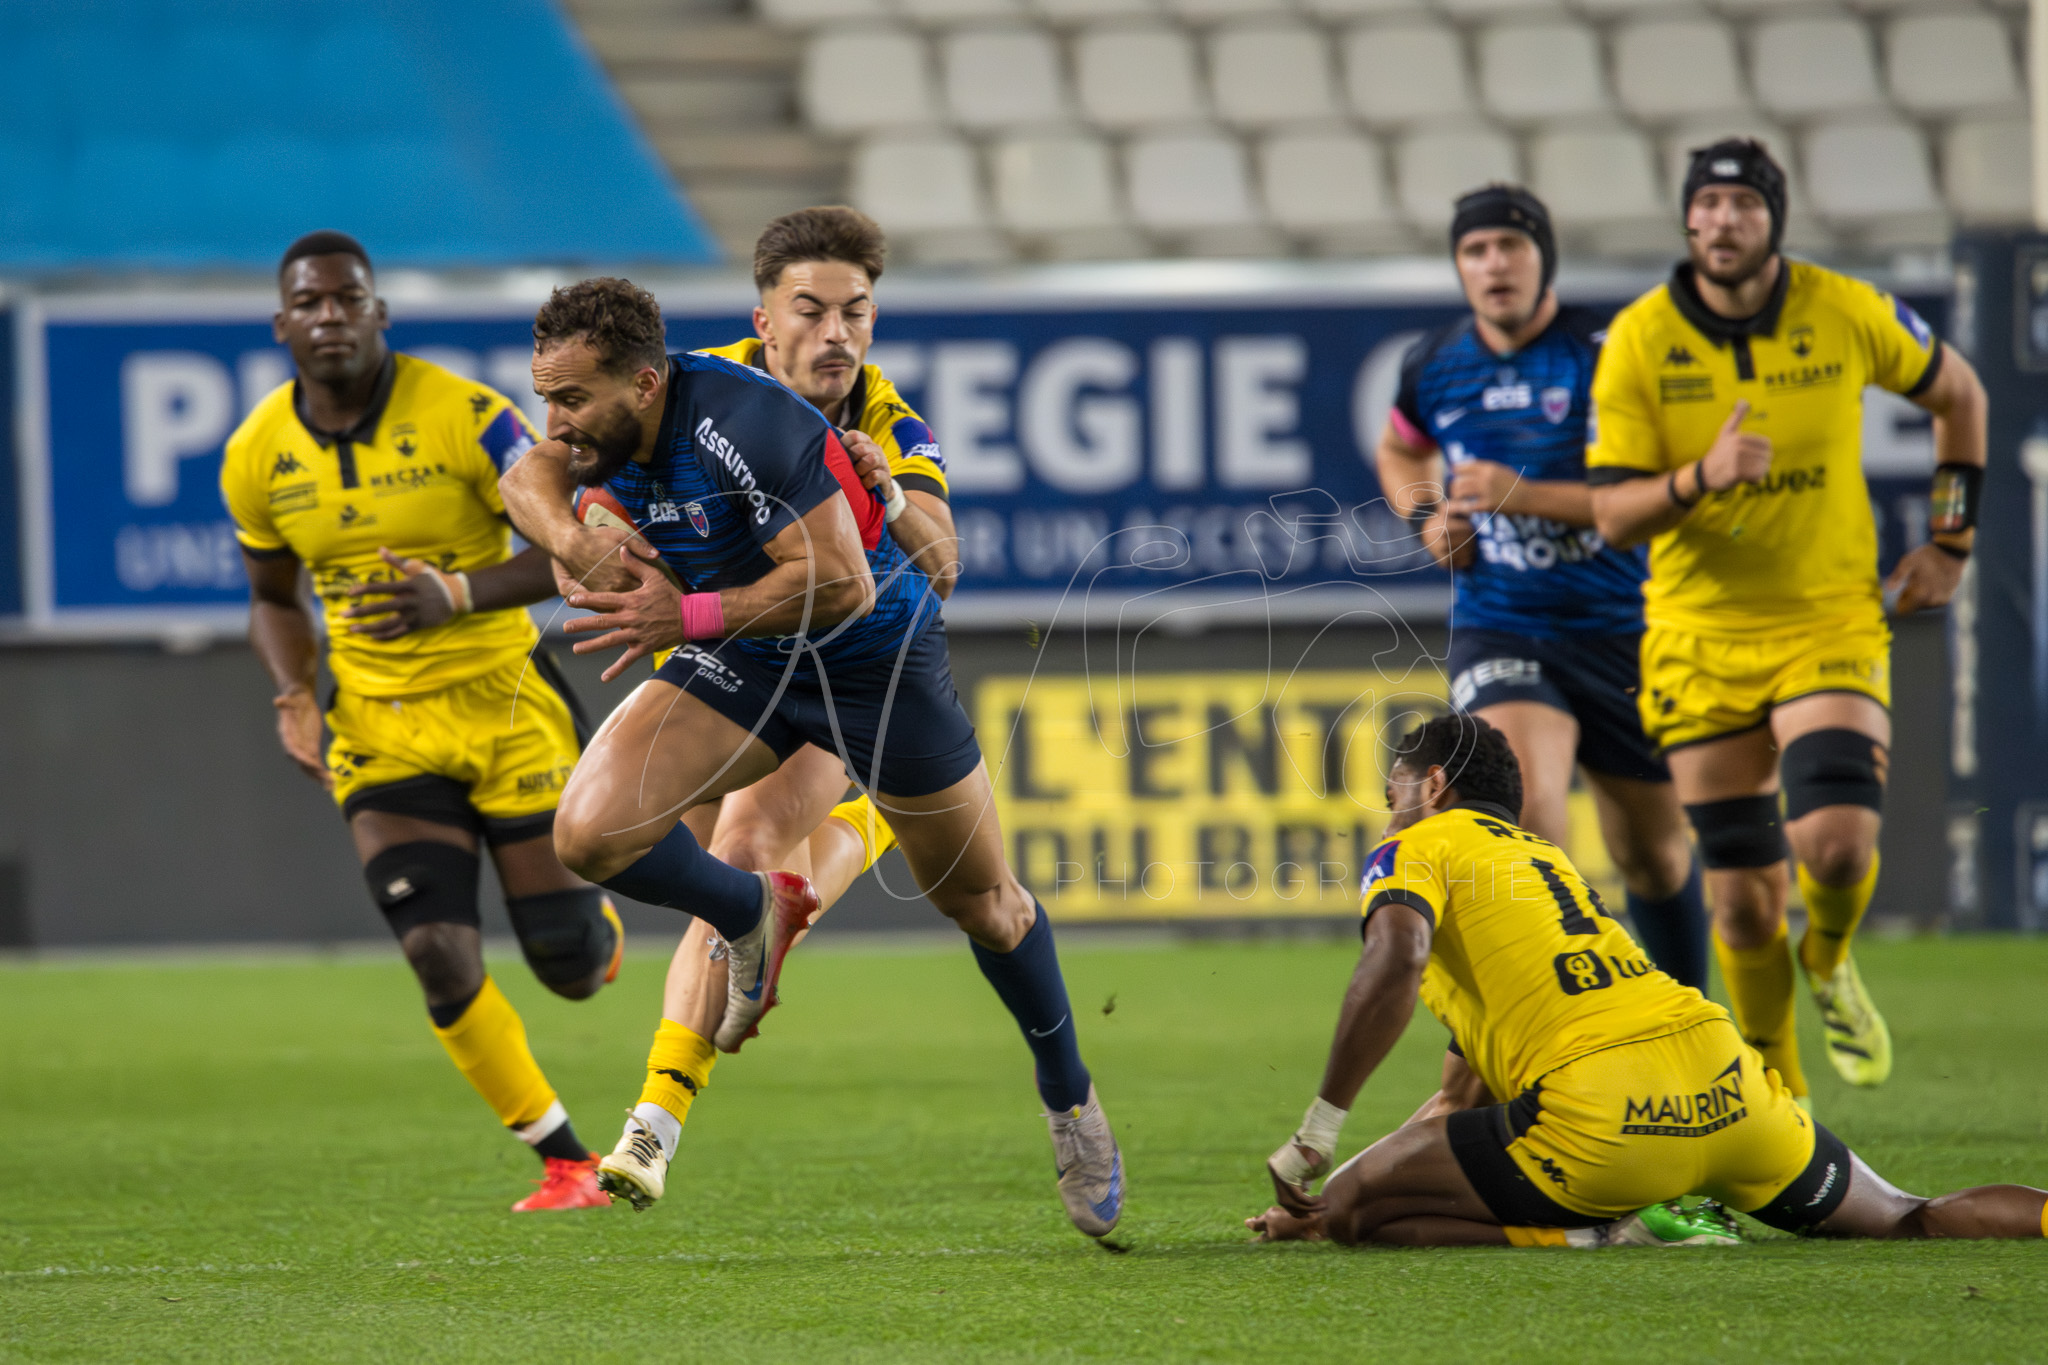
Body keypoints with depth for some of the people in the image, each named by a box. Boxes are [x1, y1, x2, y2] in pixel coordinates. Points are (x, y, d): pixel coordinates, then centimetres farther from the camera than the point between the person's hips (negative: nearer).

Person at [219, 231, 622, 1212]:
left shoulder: (463, 416, -14)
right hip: (380, 728, 2)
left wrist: (458, 594, -27)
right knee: (441, 960, -14)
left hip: (503, 700, -2)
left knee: (570, 968, 0)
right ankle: (564, 1159, 4)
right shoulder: (257, 457, -2)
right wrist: (295, 694, -5)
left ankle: (598, 925, 40)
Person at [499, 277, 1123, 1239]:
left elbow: (841, 584, -35)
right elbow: (529, 477, 5)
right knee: (590, 833, -17)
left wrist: (690, 617, -35)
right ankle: (753, 913, 13)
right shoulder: (610, 424, -14)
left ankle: (1069, 1101, 33)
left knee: (978, 901, 9)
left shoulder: (751, 426, -35)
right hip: (739, 662, 5)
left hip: (872, 661, -5)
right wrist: (568, 536, -17)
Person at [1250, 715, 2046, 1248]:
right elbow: (1461, 1100, 39)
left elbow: (1394, 963, -15)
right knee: (1908, 1224, 24)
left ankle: (1600, 1238, -11)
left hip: (1601, 1120, -7)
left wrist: (1317, 1131, -10)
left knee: (1352, 1210, 3)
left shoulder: (1415, 850, 11)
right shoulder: (1544, 859, 34)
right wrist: (1321, 1203, 38)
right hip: (1723, 1077, 7)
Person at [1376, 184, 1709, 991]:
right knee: (1526, 815, -25)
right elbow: (1401, 451, 26)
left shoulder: (1602, 356, -11)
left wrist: (1523, 495, -25)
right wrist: (1427, 518, 6)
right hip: (1497, 634, 1)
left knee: (1653, 855, 12)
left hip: (1621, 631, -1)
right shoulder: (1434, 370, 2)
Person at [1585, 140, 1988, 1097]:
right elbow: (1612, 514, -9)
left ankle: (1829, 965, 14)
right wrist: (1702, 477, -28)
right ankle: (1775, 1087, 24)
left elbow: (1957, 393, 13)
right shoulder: (1639, 342, -8)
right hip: (1700, 638, 0)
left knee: (1837, 845, -21)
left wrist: (1950, 540, 9)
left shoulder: (1846, 315, -6)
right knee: (1743, 897, 1)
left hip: (1833, 622, 0)